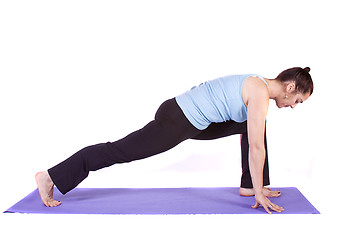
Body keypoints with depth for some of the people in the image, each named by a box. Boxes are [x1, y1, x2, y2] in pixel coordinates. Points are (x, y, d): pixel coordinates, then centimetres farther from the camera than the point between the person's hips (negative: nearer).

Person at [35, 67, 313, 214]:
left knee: (252, 125, 16)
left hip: (194, 121, 10)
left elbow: (254, 140, 21)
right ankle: (51, 177, 7)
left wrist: (256, 185, 25)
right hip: (176, 122, -10)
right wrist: (260, 194, -9)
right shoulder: (260, 93, -18)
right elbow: (256, 147, -18)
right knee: (122, 150, -4)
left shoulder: (258, 86, 12)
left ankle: (248, 185, 22)